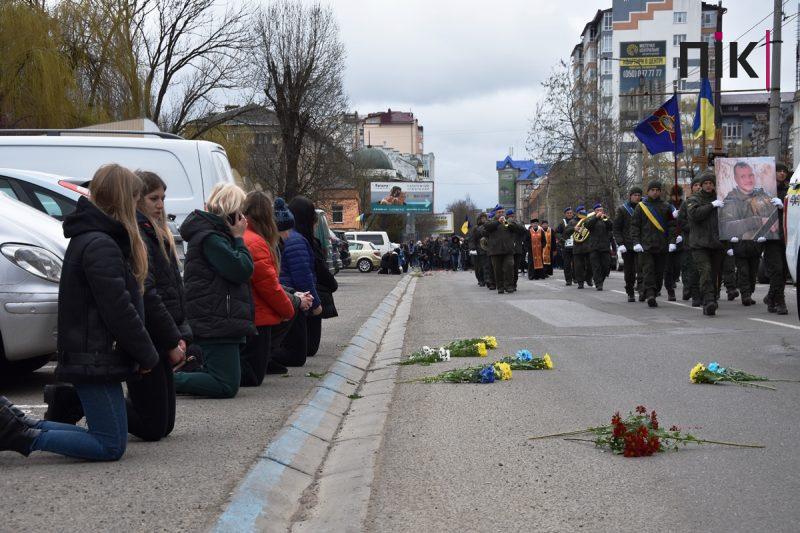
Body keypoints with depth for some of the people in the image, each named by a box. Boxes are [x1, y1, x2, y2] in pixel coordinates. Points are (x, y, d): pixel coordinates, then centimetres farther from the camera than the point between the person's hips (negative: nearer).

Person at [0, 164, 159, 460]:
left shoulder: (87, 238, 16)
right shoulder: (101, 245, -17)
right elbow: (118, 310, -20)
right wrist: (147, 355, -8)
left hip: (87, 356, 10)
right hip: (97, 360, -10)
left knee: (104, 437, 15)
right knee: (111, 446, -5)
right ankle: (24, 436, -8)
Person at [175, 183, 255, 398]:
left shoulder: (216, 233, 19)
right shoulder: (211, 238, -14)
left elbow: (241, 271, 21)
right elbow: (241, 269, -19)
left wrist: (236, 237, 10)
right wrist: (238, 238, -7)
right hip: (216, 321, -11)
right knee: (227, 386, -12)